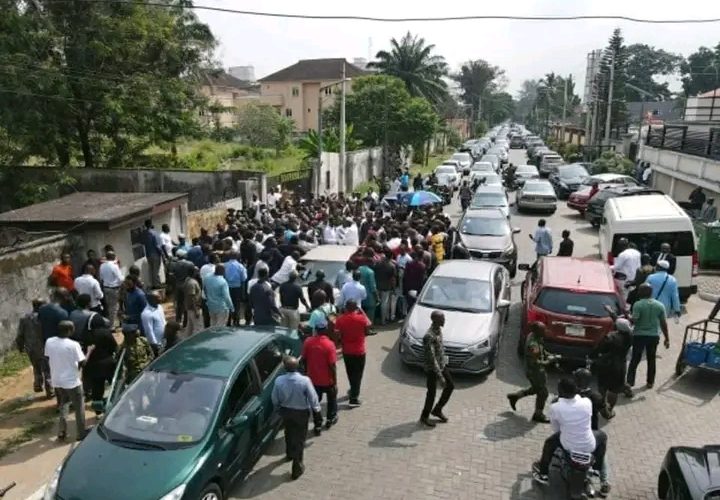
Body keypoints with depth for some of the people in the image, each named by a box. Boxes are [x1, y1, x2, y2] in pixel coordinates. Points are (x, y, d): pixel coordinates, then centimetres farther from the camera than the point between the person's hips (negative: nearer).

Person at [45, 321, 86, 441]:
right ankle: (81, 434, 20)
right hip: (72, 381, -6)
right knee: (79, 408, 11)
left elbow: (48, 359, 7)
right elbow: (82, 363, -18)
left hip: (56, 380, 6)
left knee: (62, 405, 25)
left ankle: (62, 432, 27)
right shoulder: (73, 345, -22)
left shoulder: (49, 342, -6)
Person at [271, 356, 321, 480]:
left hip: (285, 411, 3)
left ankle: (289, 454, 53)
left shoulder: (279, 381, -20)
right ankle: (297, 467, 18)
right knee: (300, 438, 12)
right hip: (301, 412, -3)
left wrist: (279, 408, 15)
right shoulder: (305, 381, -28)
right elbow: (313, 397, -17)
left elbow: (275, 399, -6)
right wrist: (316, 409, 4)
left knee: (289, 433, 29)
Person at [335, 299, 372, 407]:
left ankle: (353, 391, 42)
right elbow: (367, 332, -3)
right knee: (357, 374, 6)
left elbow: (337, 334, -7)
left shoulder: (340, 319, -11)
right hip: (359, 351, -3)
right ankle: (354, 399, 4)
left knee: (350, 372, 22)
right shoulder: (362, 318, -16)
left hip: (346, 351, 3)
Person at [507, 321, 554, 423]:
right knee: (543, 393, 8)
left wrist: (547, 355, -1)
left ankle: (514, 396, 36)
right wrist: (548, 361, -18)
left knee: (536, 389, 26)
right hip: (534, 371, -9)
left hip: (538, 370, 9)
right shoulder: (533, 344, -32)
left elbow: (541, 349, 14)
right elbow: (534, 362, -30)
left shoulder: (533, 335, -3)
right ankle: (538, 415, 28)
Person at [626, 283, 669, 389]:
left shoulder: (638, 304, -12)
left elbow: (634, 320, -19)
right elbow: (663, 323, 4)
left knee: (635, 359, 3)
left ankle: (630, 382, -3)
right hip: (654, 336, 3)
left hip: (639, 335, -3)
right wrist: (667, 338, 10)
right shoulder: (660, 305, 1)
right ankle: (650, 382, 24)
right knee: (651, 360, 16)